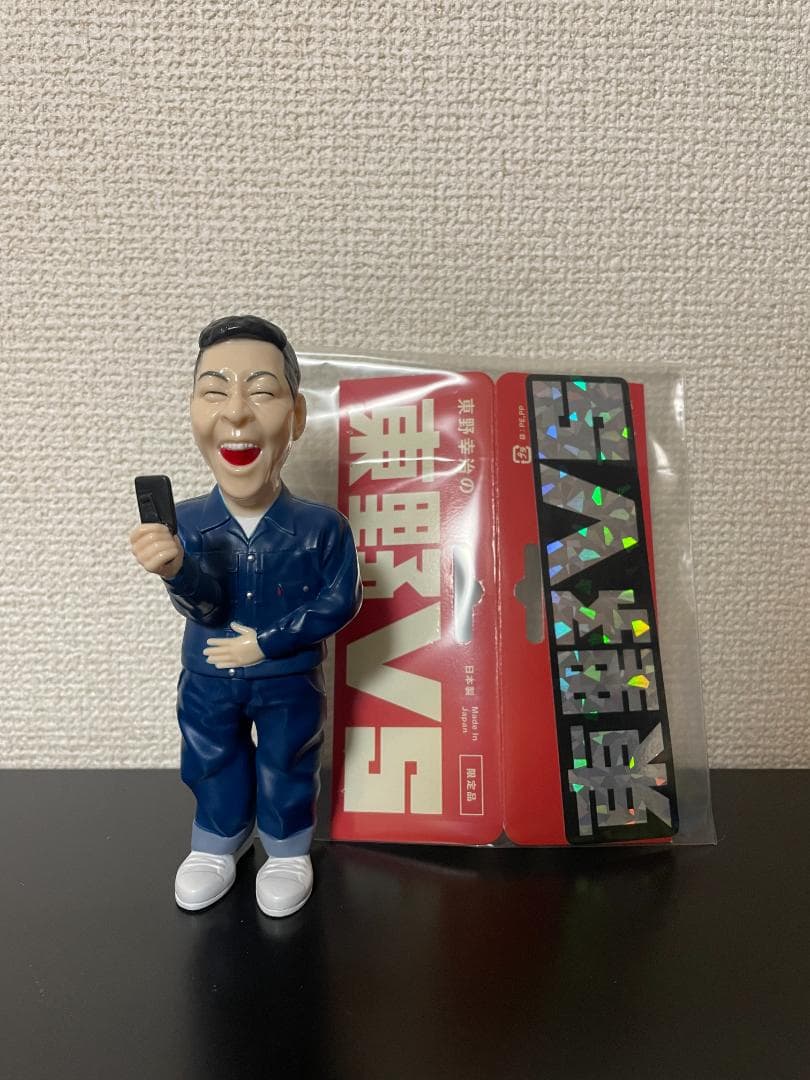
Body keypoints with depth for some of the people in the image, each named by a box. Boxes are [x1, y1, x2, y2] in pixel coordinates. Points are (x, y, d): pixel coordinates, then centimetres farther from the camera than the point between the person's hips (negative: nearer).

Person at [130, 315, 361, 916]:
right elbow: (207, 608, -20)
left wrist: (267, 642, -18)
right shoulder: (187, 524, -17)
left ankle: (288, 851, 45)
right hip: (207, 679, 2)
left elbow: (340, 602, -15)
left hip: (290, 681, -2)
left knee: (286, 770, 18)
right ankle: (218, 844, 50)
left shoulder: (321, 526, -21)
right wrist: (177, 571, -43)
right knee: (213, 766, 23)